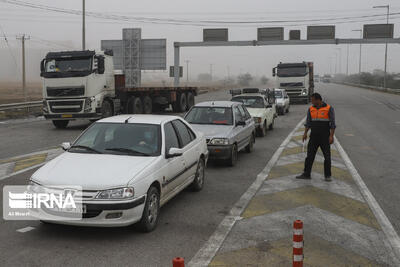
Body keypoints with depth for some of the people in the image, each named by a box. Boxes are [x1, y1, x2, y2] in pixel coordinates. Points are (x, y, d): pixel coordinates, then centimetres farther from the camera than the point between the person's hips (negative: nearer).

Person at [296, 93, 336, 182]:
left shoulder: (329, 108, -6)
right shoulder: (311, 109, 6)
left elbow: (332, 124, -7)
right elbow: (308, 122, 8)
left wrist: (331, 136, -14)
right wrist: (305, 133, -3)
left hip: (325, 137, -4)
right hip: (314, 136, 4)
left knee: (327, 157, 1)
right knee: (310, 155, 3)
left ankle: (327, 175, 10)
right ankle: (306, 174, 9)